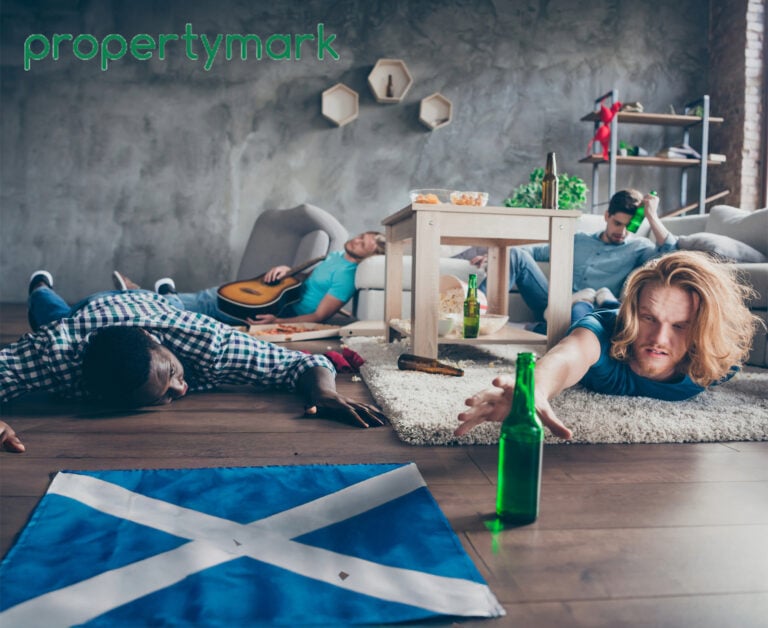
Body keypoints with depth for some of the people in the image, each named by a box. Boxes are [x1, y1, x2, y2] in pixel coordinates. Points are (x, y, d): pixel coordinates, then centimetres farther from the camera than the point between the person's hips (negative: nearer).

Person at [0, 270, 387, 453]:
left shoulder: (207, 342, -49)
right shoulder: (54, 351, -50)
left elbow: (305, 362, -42)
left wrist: (322, 390, -64)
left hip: (159, 307, -1)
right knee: (48, 315, 40)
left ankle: (163, 292, 63)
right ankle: (41, 287, 68)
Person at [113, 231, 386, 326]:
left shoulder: (346, 274, -20)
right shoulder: (336, 256, 9)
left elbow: (319, 316, -24)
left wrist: (276, 321, -30)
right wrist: (288, 271, -2)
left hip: (286, 312, -8)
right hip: (277, 296, 8)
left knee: (205, 303, -8)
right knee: (207, 297, 7)